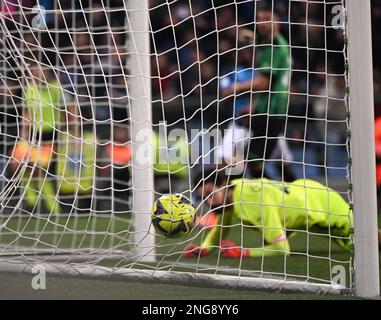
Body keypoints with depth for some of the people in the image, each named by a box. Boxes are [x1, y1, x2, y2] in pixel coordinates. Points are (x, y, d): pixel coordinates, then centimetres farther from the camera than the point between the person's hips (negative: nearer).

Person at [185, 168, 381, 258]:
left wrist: (243, 252, -47)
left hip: (322, 202, -7)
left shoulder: (258, 204, -44)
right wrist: (203, 248, -28)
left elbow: (282, 249, -42)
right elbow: (219, 231, -7)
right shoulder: (230, 192, -21)